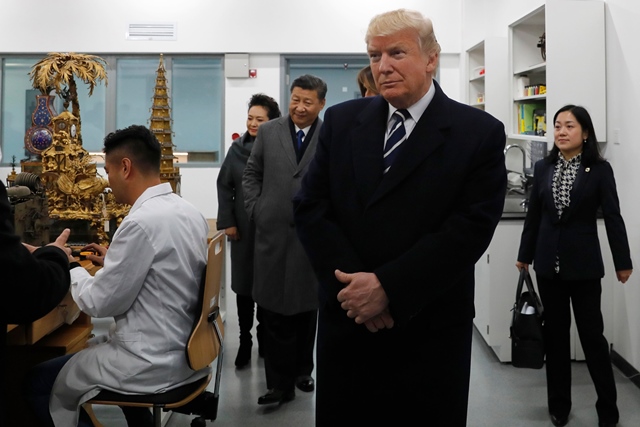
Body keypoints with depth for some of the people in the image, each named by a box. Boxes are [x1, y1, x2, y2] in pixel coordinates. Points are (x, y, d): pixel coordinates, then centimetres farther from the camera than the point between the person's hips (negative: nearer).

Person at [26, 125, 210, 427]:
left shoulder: (141, 222, -23)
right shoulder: (190, 212, 3)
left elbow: (100, 303, -15)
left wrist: (69, 267, 1)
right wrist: (113, 260, 17)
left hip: (154, 363, -9)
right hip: (185, 348, 9)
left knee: (38, 381, 9)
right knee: (90, 348, 33)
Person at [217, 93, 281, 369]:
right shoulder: (237, 148, 2)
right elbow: (224, 186, 5)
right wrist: (227, 221, -1)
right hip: (244, 229, 2)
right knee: (243, 283, 7)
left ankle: (264, 335, 29)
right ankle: (245, 341, 19)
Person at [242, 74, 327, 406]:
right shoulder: (268, 132, 6)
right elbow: (251, 174, 12)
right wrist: (256, 210, 4)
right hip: (273, 232, 1)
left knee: (307, 308, 11)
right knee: (275, 310, 3)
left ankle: (302, 370, 29)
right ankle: (280, 383, 10)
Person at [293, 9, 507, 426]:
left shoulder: (480, 133, -5)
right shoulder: (341, 121, 4)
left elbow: (470, 229, -13)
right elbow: (310, 208, -1)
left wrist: (388, 287, -18)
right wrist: (351, 285, -13)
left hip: (430, 333, -2)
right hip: (346, 321, 3)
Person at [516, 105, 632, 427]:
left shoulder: (600, 169, -4)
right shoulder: (543, 167, 5)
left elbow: (612, 217, -4)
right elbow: (534, 215, 9)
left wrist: (622, 261, -3)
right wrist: (525, 254, 12)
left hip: (584, 263, -3)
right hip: (548, 262, 3)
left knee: (592, 333, 2)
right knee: (554, 333, 10)